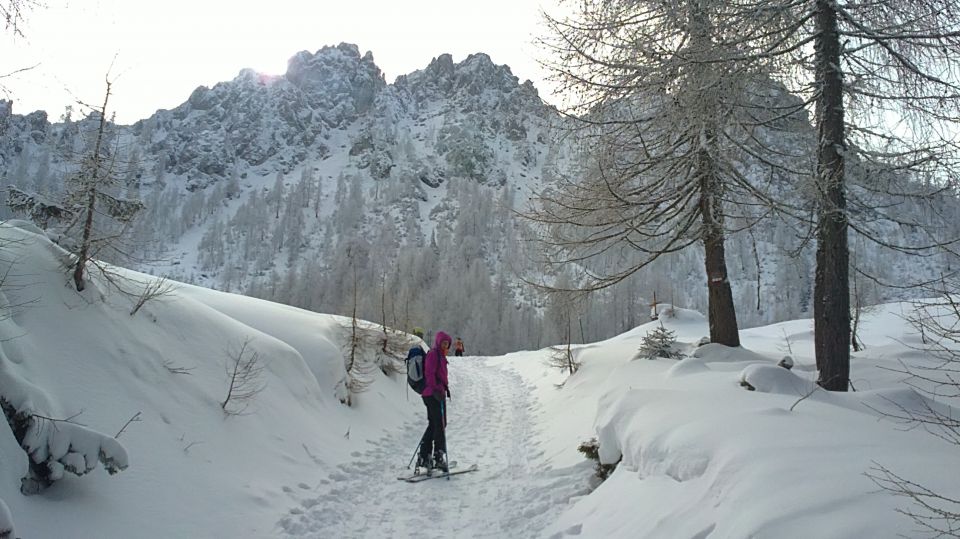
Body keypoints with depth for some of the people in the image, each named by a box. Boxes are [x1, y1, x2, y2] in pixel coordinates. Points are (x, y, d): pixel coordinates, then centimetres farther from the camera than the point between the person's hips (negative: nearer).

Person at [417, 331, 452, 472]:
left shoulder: (440, 355, 19)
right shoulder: (433, 354, -11)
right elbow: (429, 373, -20)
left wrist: (445, 387, 23)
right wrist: (436, 389, -26)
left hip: (437, 393, 10)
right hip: (434, 394, -10)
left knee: (433, 425, 12)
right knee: (440, 425, -6)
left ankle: (424, 457, 16)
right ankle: (439, 457, -2)